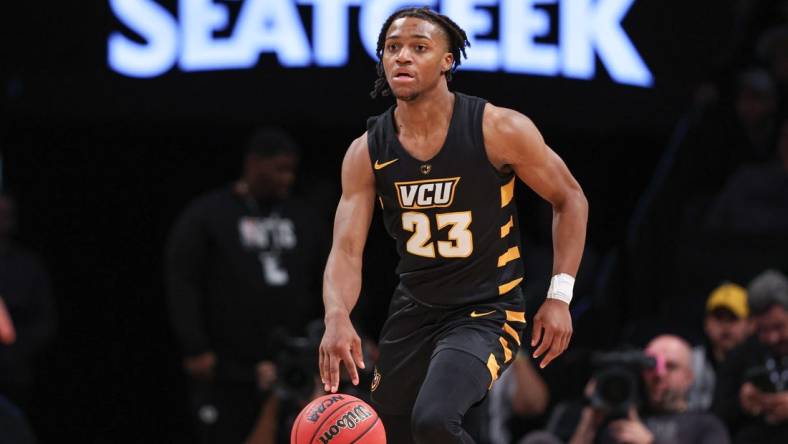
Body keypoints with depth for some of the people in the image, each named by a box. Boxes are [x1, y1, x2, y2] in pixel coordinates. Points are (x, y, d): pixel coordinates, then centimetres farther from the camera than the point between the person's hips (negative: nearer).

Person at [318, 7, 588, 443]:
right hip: (413, 309, 5)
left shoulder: (500, 129, -15)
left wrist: (559, 297, -10)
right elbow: (346, 251, -12)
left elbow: (569, 200, -2)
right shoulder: (367, 152, -6)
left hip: (486, 312, -5)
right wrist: (337, 317, -34)